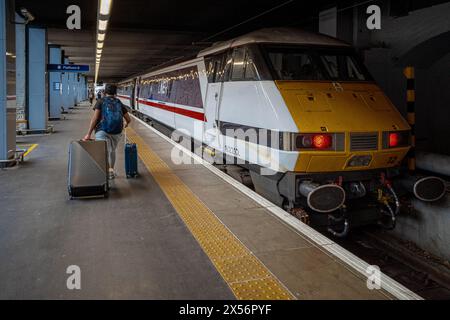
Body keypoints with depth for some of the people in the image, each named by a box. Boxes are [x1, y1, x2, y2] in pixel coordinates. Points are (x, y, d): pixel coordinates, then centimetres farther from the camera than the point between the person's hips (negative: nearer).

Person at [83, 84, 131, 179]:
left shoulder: (100, 102, 5)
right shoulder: (119, 103, 13)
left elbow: (95, 118, -6)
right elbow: (129, 119, 16)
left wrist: (88, 134, -7)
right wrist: (125, 125, 40)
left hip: (102, 131, -4)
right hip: (116, 132, 4)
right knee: (112, 151, 24)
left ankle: (108, 169, -34)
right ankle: (111, 170, 34)